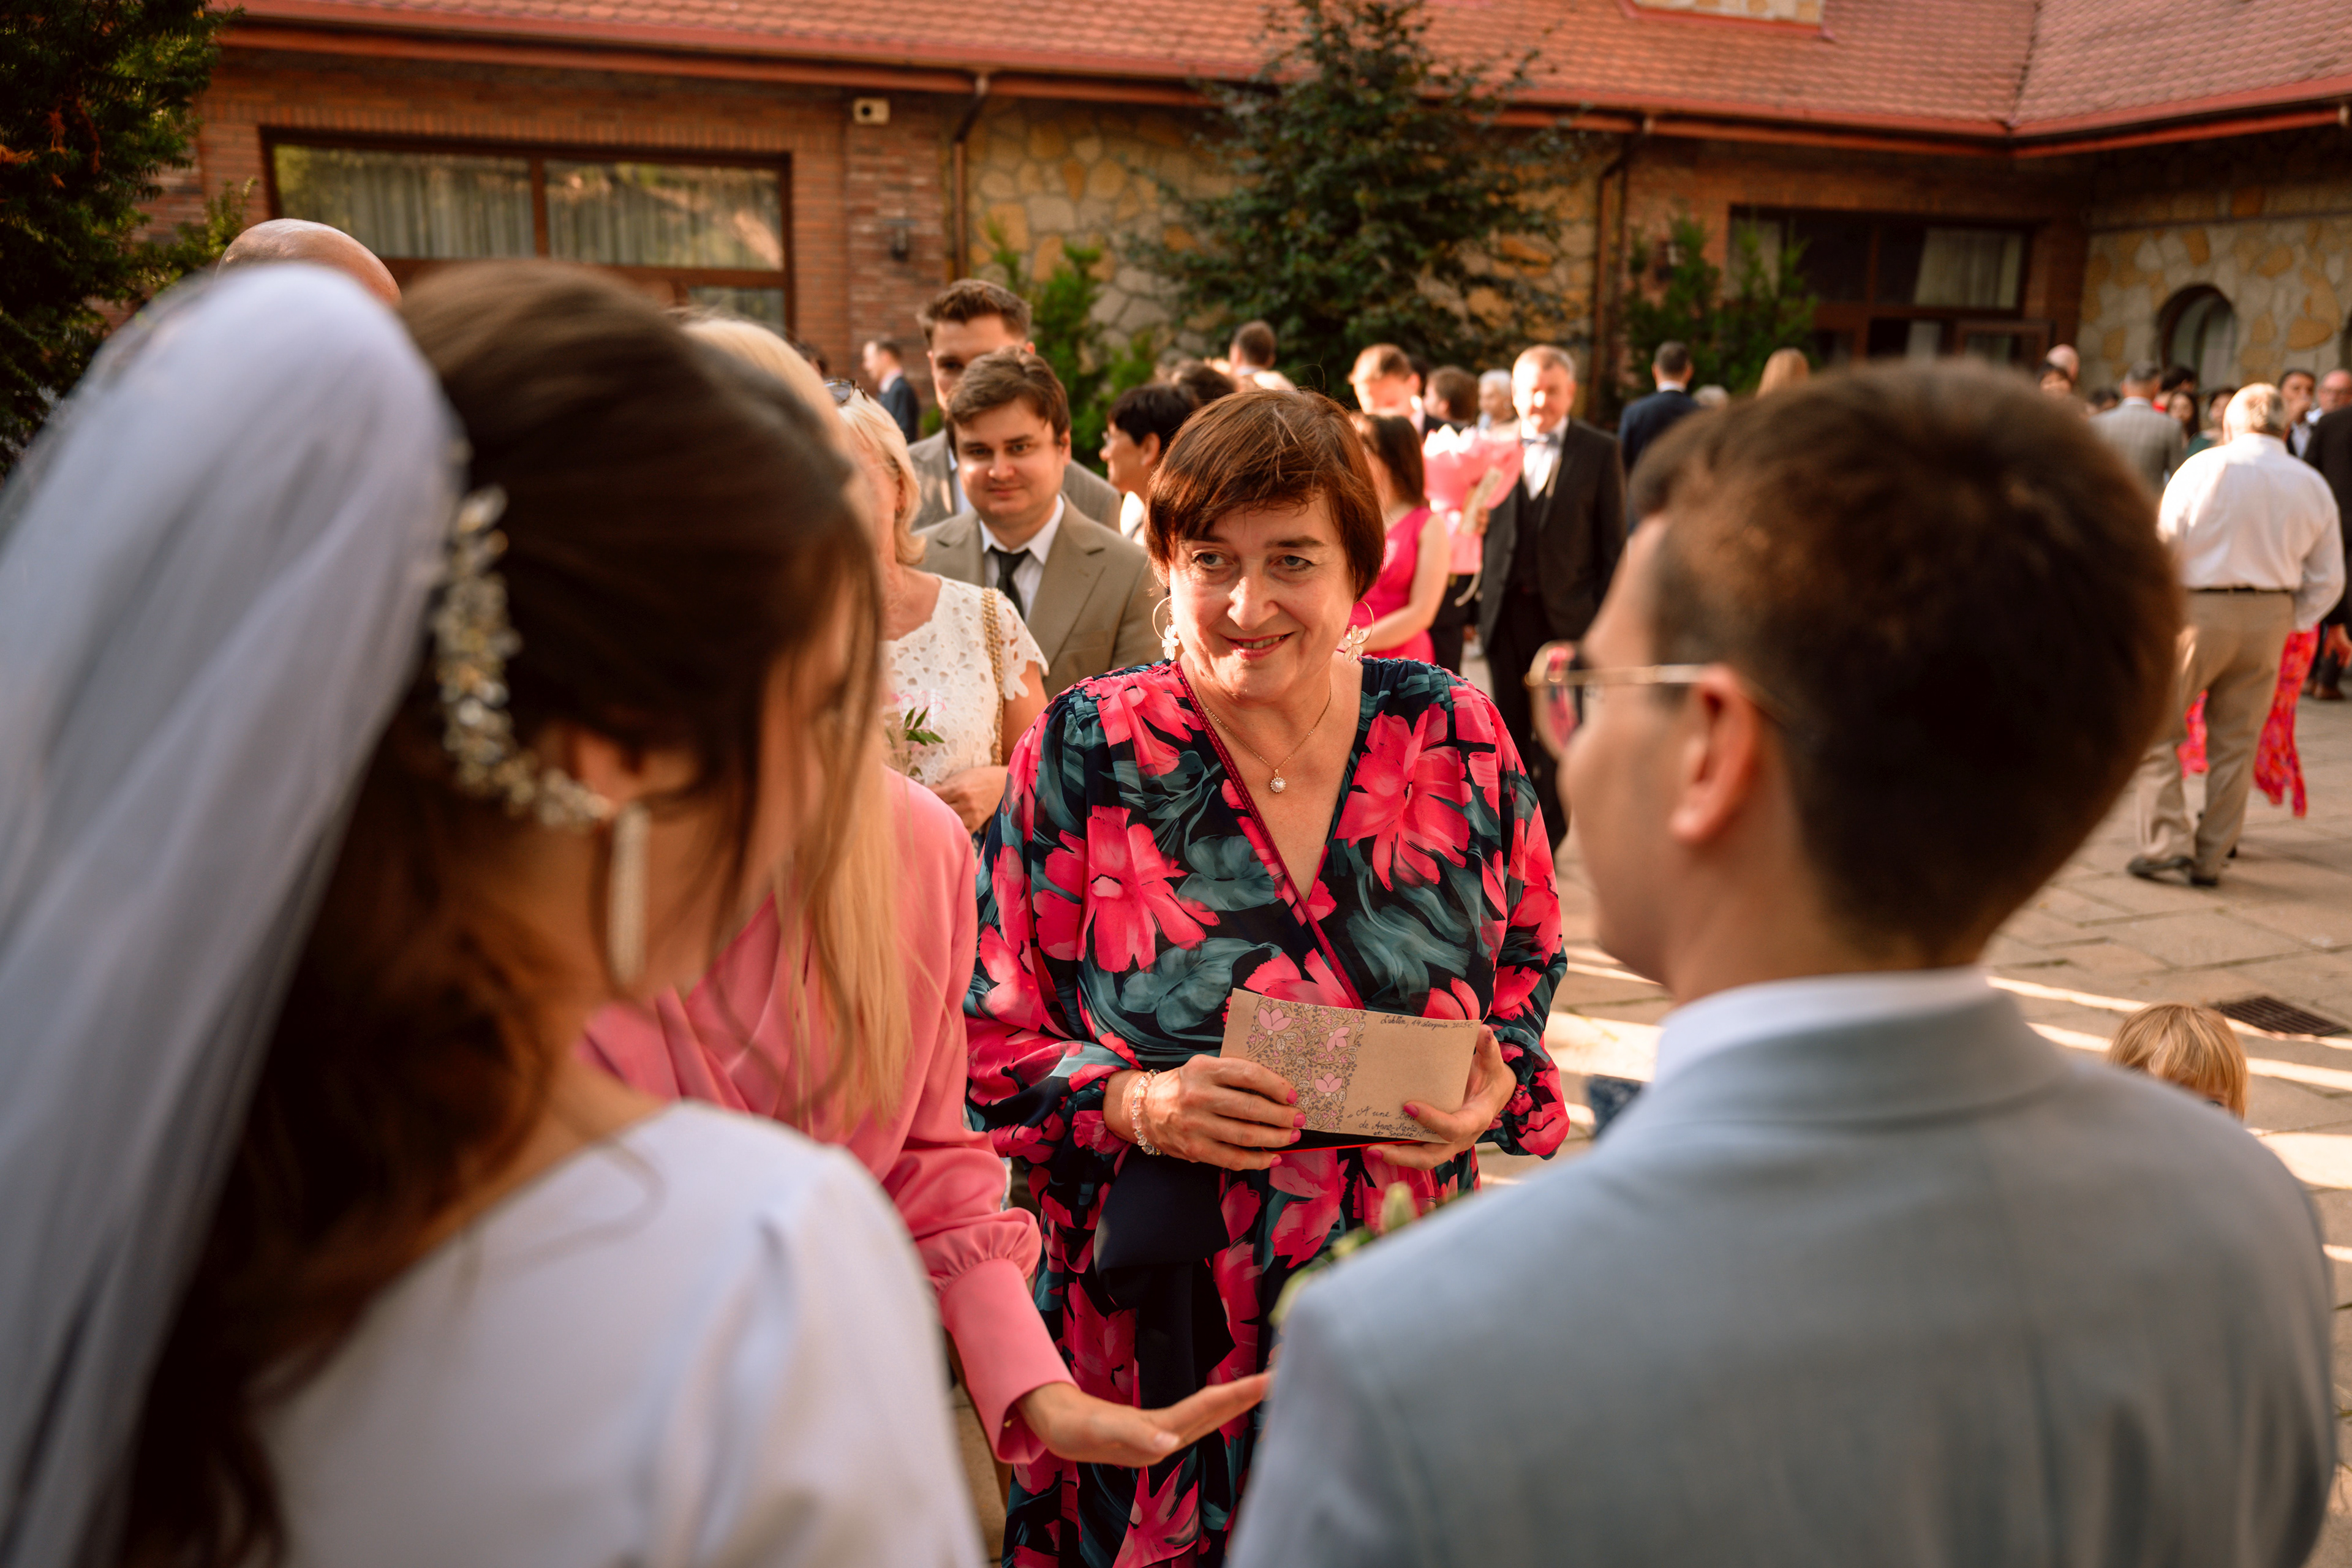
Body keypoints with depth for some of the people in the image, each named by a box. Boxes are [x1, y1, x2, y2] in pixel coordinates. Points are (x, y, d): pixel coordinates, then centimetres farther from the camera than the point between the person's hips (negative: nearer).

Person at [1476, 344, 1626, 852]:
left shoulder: (1599, 451, 0)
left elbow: (1613, 540, -1)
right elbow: (1481, 528, 9)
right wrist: (1475, 602, -4)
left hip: (1564, 613, -2)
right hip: (1505, 613, 3)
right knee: (1511, 731, 10)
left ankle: (1546, 842, 12)